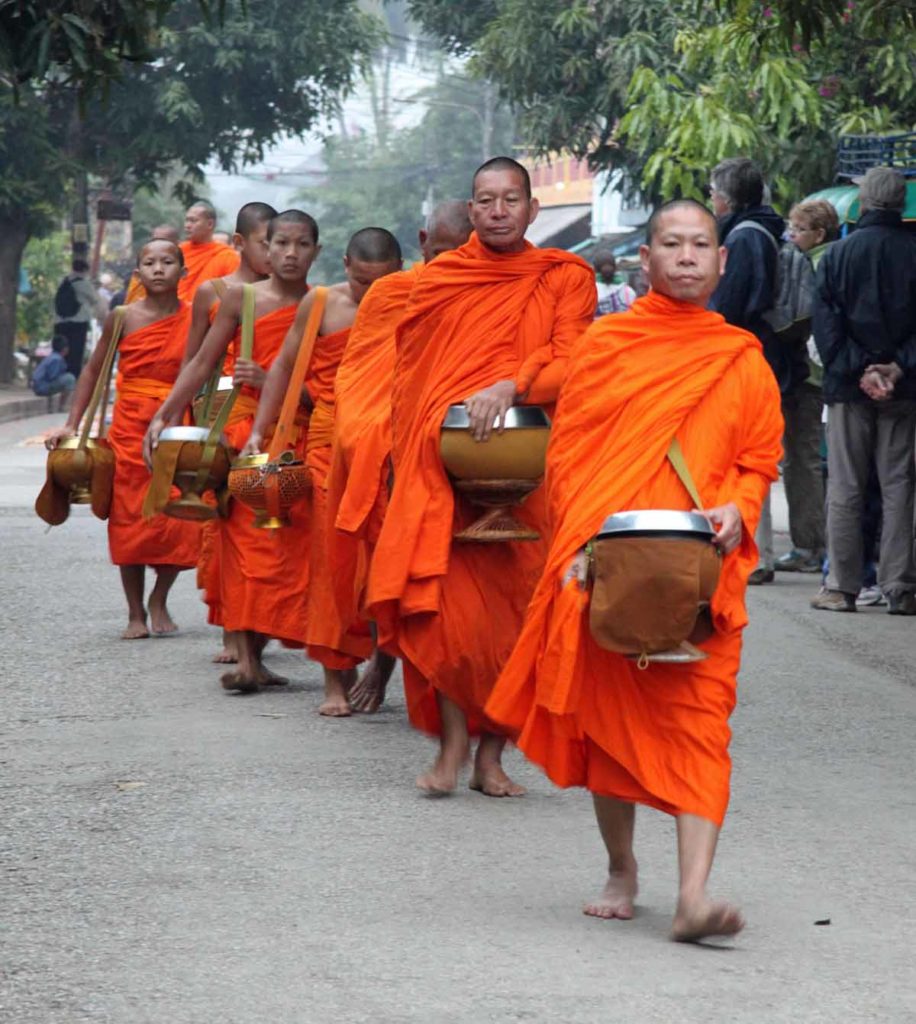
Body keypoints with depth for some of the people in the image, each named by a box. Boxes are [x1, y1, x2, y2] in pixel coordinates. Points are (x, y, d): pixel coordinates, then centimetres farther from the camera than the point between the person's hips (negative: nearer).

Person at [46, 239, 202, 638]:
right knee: (130, 522, 2)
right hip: (130, 429, 0)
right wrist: (72, 424, 3)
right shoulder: (123, 319, 0)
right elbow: (94, 370, 8)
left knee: (179, 525, -5)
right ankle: (135, 613, 15)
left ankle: (159, 601, 19)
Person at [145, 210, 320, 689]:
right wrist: (164, 415, 0)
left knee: (288, 544, -2)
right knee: (245, 537, -6)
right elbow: (202, 363, 6)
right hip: (245, 427, -1)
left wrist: (271, 381, -15)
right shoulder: (241, 298, 6)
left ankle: (256, 652, 6)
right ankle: (245, 657, -10)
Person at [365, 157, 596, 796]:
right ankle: (453, 744, -4)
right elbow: (410, 378, 17)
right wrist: (413, 453, 8)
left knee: (512, 609, 0)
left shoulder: (567, 280, 7)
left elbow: (571, 360, -6)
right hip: (441, 466, 1)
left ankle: (492, 755, 8)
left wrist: (509, 387, -23)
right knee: (446, 605, -12)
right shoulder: (436, 281, 12)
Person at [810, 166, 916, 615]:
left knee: (845, 488, 4)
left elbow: (826, 324, -6)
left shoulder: (839, 254, -1)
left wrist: (857, 370, -8)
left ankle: (841, 587, 2)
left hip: (849, 388, 0)